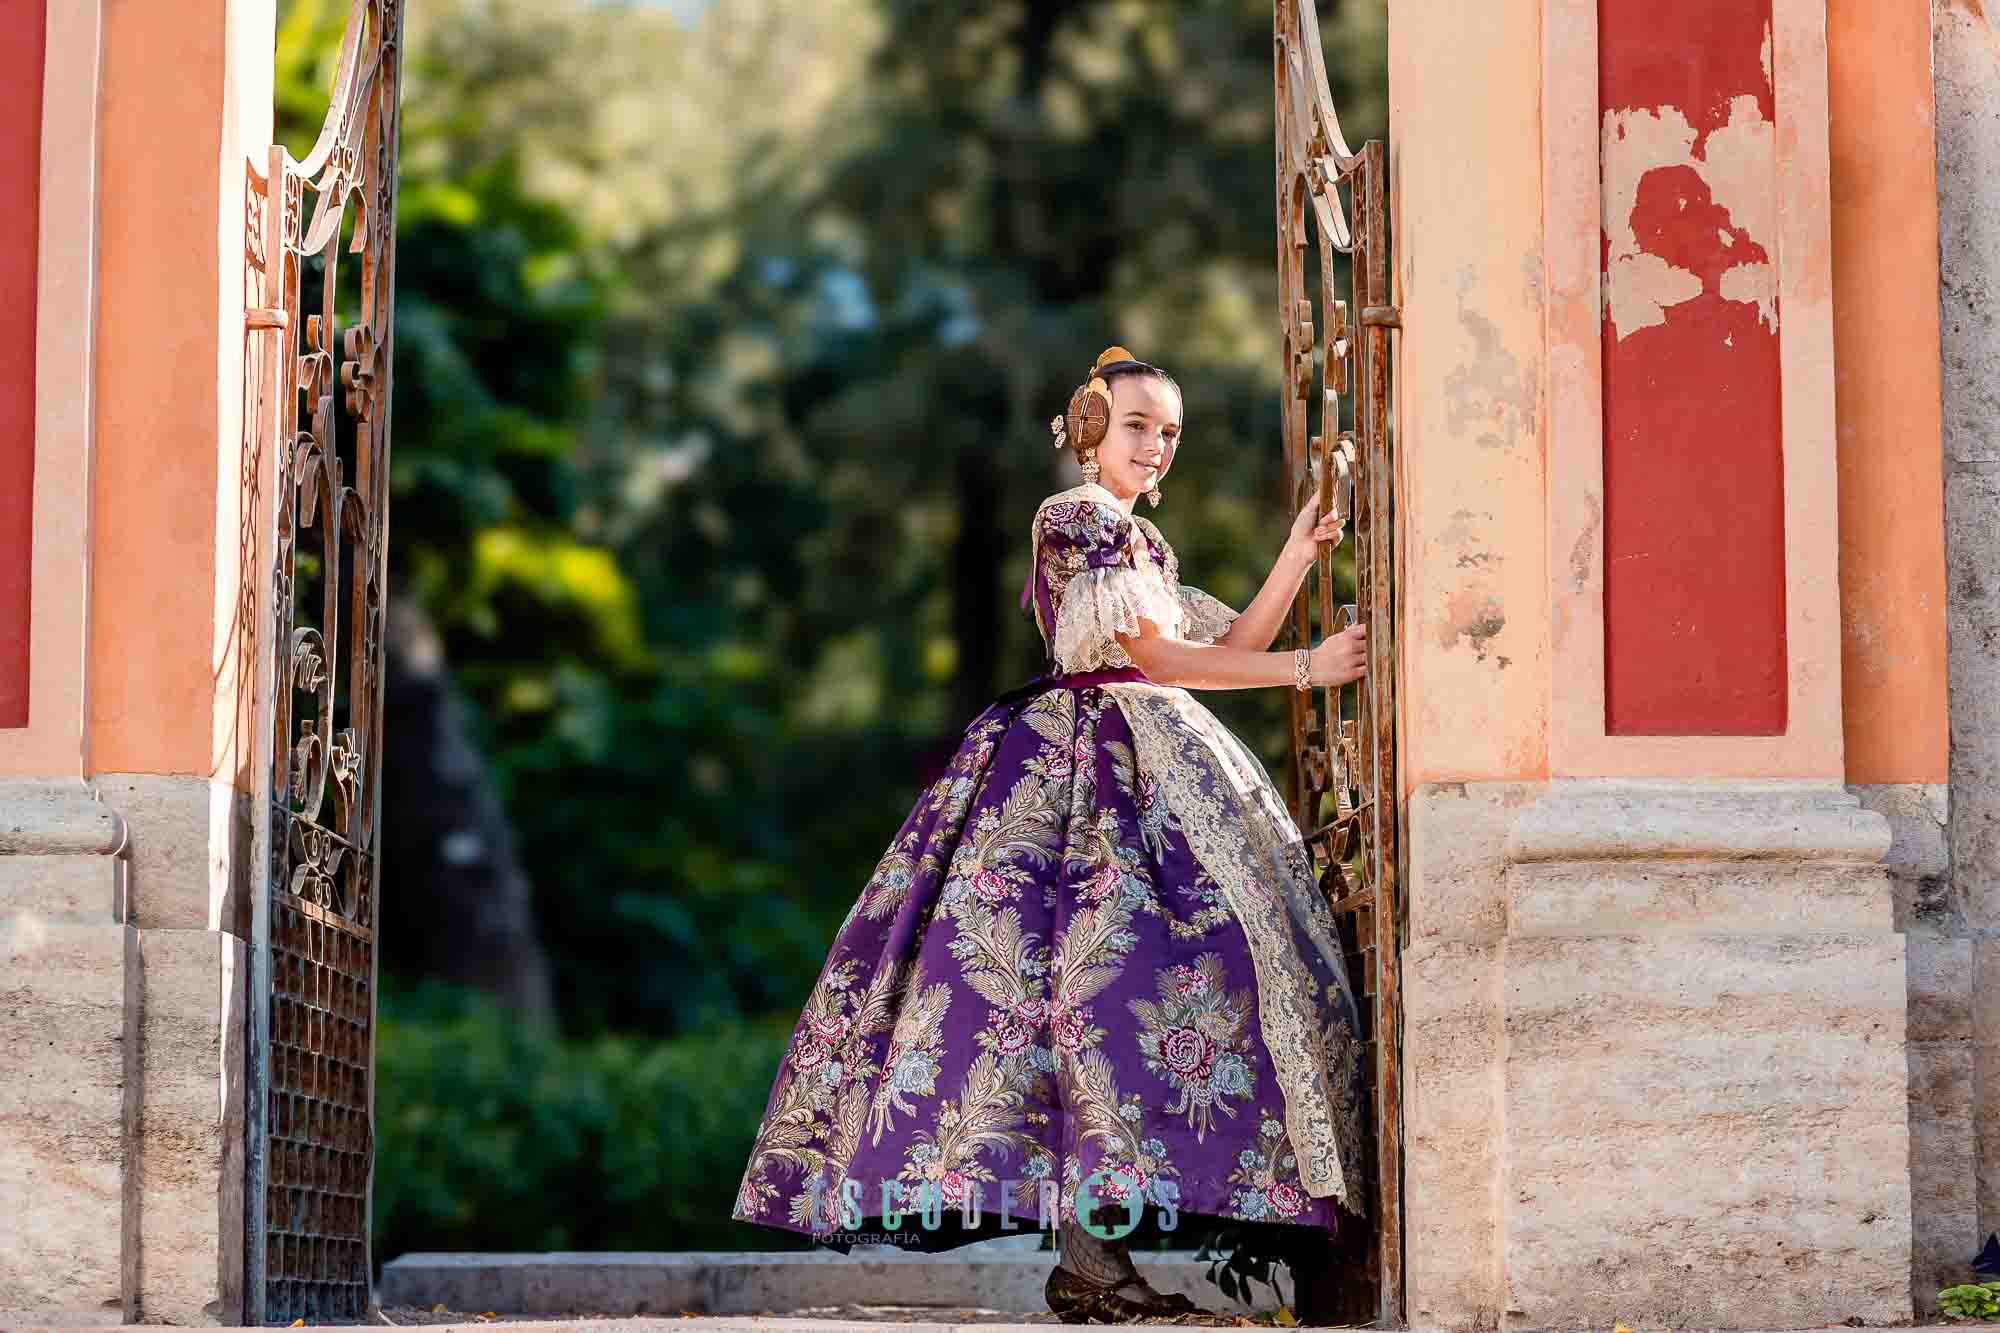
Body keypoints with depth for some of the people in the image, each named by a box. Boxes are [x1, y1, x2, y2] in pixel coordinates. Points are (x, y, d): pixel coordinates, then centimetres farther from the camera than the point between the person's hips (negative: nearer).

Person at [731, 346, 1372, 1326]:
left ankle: (1092, 1249, -5)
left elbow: (1227, 647, 20)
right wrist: (1308, 668, -9)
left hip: (1149, 767, 10)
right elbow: (1154, 652, -11)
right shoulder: (1077, 515, -4)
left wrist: (1299, 551, 13)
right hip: (1093, 771, -10)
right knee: (1113, 965, -19)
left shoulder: (1141, 540, 25)